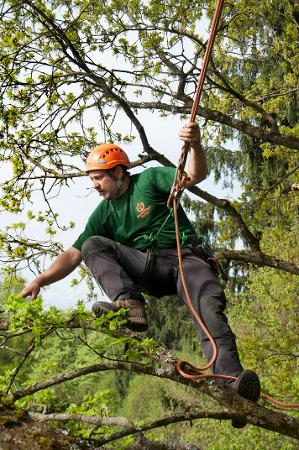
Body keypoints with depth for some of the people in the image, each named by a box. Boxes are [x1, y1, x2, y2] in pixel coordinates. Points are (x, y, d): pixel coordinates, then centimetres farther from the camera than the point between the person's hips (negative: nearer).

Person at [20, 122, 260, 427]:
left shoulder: (149, 179, 2)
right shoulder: (103, 214, 12)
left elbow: (194, 176, -12)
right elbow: (73, 255, 8)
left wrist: (195, 145, -33)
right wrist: (40, 280, -5)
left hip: (184, 257, -3)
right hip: (147, 268, 3)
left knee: (210, 302, -33)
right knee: (93, 245, -16)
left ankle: (230, 380, -47)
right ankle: (130, 305, -38)